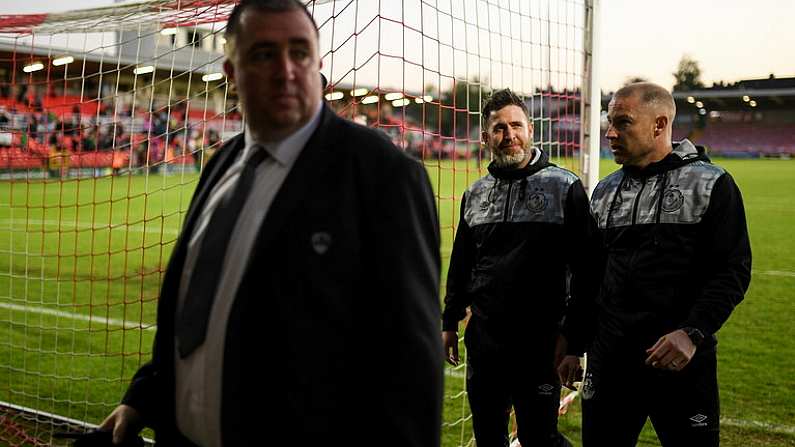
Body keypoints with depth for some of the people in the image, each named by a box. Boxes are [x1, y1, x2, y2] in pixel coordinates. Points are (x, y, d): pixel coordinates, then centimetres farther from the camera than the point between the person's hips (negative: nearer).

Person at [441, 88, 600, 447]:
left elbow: (585, 265, -5)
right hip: (482, 340, 5)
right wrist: (450, 323, 17)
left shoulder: (564, 187, -4)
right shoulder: (476, 194, 10)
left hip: (539, 342, -5)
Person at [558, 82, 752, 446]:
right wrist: (575, 344, 14)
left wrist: (693, 333, -20)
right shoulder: (605, 191, 12)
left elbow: (733, 271, -9)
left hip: (683, 360, -4)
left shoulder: (710, 184, -4)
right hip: (609, 358, 5)